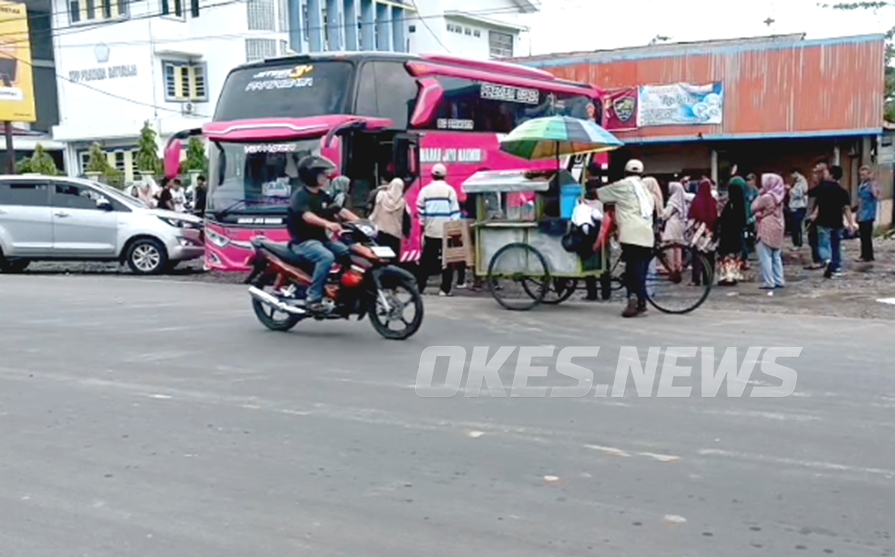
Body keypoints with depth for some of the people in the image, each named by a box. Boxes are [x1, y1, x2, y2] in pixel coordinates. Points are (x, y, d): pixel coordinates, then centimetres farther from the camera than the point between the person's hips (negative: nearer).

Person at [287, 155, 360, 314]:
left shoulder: (323, 196, 15)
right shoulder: (300, 195, -12)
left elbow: (341, 211, 9)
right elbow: (306, 215, -31)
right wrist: (327, 224, -49)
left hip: (322, 239, 8)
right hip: (303, 242, -8)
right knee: (326, 257, -34)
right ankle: (313, 298, -28)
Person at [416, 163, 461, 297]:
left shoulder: (425, 190, 3)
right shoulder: (449, 190, -2)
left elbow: (420, 210, 4)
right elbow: (455, 211, -3)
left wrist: (423, 224, 14)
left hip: (430, 231, 2)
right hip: (447, 231, -2)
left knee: (426, 260, 9)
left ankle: (419, 287, 9)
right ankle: (445, 289, 0)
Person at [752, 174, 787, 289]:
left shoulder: (766, 197, -17)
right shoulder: (778, 197, 8)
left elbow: (754, 208, -8)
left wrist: (759, 195, -1)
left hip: (767, 230, -8)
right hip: (777, 229, 8)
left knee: (765, 257, -5)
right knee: (776, 257, 14)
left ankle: (769, 282, -7)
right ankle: (779, 281, 15)